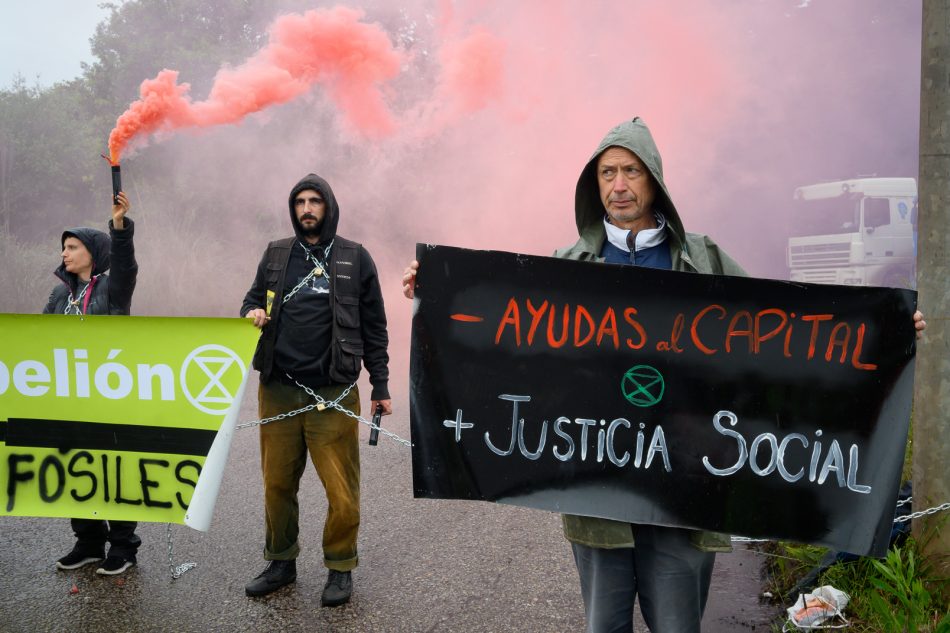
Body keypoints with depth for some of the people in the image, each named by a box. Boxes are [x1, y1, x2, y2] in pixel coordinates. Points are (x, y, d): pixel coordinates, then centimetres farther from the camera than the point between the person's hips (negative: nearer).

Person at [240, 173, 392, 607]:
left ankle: (340, 567, 19)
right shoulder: (275, 255, 11)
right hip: (278, 391, 3)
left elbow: (374, 327, 5)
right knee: (277, 483, 11)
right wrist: (252, 314, -4)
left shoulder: (355, 258, 4)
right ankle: (280, 562, 30)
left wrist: (380, 387, 3)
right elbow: (253, 298, 22)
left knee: (342, 490, -1)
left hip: (333, 393, -3)